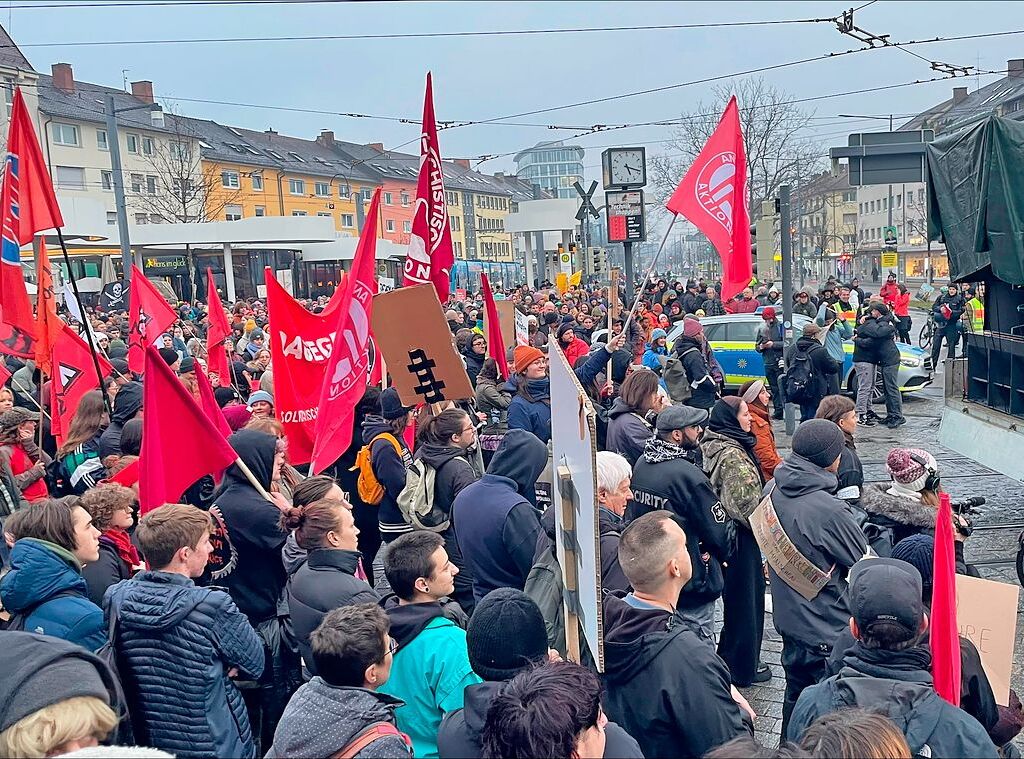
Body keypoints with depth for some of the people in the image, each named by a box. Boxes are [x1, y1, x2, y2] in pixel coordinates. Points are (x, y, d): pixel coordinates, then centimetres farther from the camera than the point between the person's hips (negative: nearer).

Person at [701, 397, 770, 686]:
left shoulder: (713, 445, 6)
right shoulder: (732, 456, -25)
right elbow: (745, 503, -25)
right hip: (741, 537, -9)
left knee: (735, 597, 21)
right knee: (745, 599, 5)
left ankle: (729, 657, 34)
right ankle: (743, 667, 19)